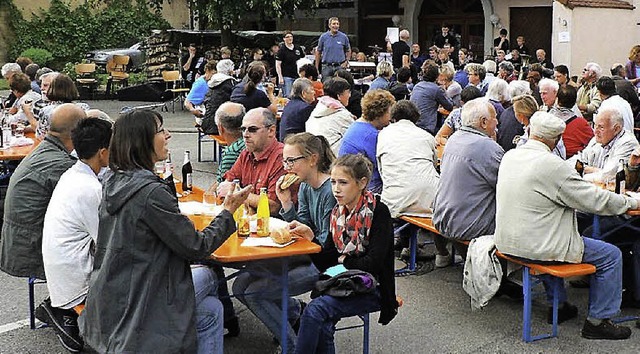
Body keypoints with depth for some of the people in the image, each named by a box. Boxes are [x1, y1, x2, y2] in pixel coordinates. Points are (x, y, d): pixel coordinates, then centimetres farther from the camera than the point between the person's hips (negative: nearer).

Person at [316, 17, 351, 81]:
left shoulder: (344, 37, 3)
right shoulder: (323, 37, 3)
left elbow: (348, 51, 15)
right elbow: (318, 52, 8)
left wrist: (346, 62, 1)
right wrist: (317, 67, 4)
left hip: (340, 66, 0)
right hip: (327, 67, 0)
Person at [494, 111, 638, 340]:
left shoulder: (509, 156, 2)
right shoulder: (551, 165, -21)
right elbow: (596, 201, -16)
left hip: (505, 242, 8)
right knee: (611, 255, 4)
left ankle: (558, 305, 40)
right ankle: (597, 321, 14)